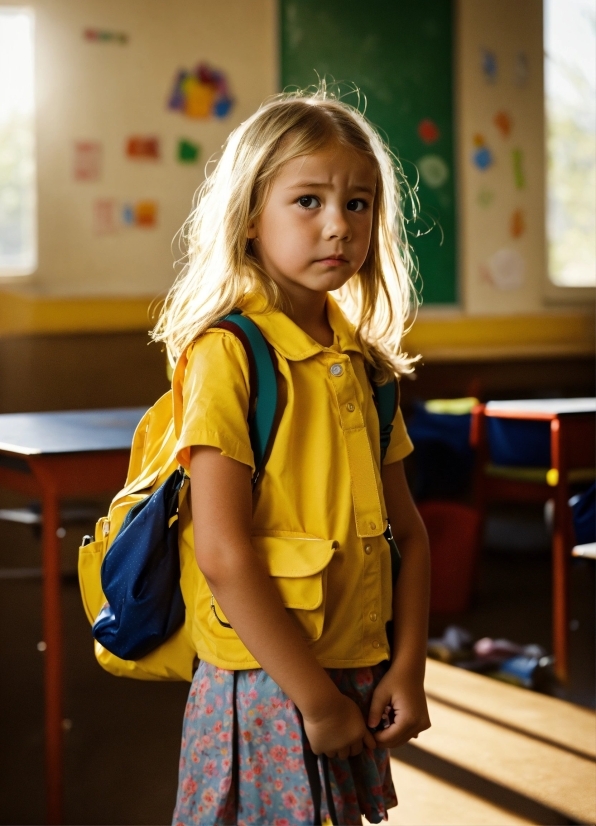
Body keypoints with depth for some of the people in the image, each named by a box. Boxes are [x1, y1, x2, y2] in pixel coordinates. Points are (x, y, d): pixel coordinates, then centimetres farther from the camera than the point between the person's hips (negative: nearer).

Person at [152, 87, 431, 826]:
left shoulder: (364, 361, 7)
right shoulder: (227, 353, -14)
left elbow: (405, 527, 10)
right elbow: (223, 555, -19)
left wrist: (408, 666, 0)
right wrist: (316, 698, -15)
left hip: (362, 679, 7)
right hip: (265, 691, -6)